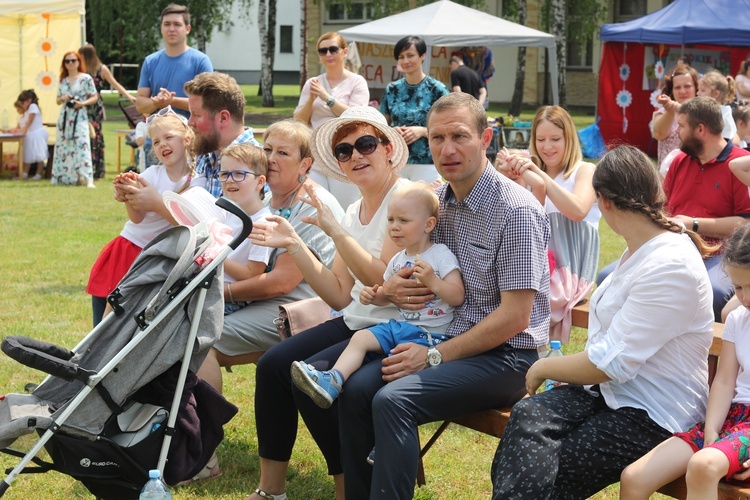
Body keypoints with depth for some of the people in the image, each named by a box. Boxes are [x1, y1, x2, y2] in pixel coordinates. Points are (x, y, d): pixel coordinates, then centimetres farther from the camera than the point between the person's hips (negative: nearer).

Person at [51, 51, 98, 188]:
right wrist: (63, 98, -4)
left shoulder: (86, 79, -1)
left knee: (82, 146, -17)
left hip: (79, 117, -6)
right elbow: (57, 100, 18)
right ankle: (65, 177, 14)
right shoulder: (63, 80, 13)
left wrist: (82, 103, -16)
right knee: (63, 146, 5)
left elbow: (94, 97, 0)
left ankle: (88, 179, -24)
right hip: (64, 117, 6)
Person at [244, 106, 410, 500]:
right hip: (355, 322, 8)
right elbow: (340, 296, 6)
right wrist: (294, 245, 1)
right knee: (273, 364, -6)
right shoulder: (354, 211, 12)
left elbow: (385, 280, -21)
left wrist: (335, 231, -23)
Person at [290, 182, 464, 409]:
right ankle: (332, 380, -23)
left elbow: (458, 297, -15)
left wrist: (432, 281, -29)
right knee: (360, 338, -9)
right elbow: (386, 296, 25)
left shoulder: (441, 255, -9)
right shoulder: (398, 260, 12)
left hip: (430, 333, -8)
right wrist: (372, 295, 3)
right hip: (400, 325, 8)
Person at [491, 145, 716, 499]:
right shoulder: (642, 251, 12)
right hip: (609, 392, 8)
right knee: (528, 415, -21)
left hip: (655, 417, -8)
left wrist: (543, 368, -5)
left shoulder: (672, 268, -19)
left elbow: (611, 364, -19)